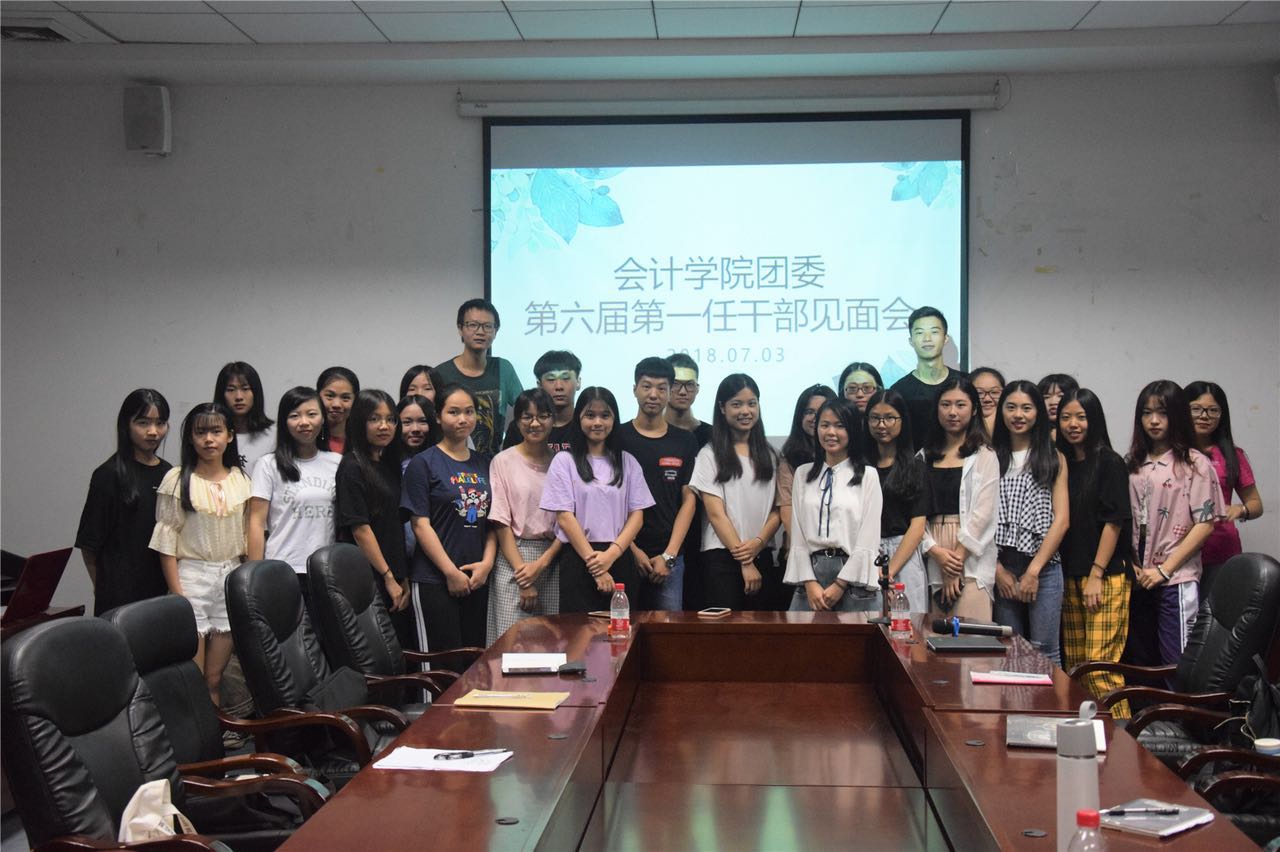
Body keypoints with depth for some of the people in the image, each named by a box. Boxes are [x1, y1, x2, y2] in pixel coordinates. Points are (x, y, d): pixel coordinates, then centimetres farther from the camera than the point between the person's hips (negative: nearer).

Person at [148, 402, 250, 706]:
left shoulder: (240, 480, 8)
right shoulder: (176, 480, -4)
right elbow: (166, 542, -5)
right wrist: (177, 594, -11)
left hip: (231, 578, 3)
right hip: (192, 577, -3)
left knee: (215, 678, 8)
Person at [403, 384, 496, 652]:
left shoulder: (483, 463, 13)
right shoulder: (423, 464, -3)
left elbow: (491, 521, 13)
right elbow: (421, 525, -8)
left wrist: (487, 563, -3)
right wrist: (451, 572, -12)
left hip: (478, 579, 5)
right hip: (435, 580, -5)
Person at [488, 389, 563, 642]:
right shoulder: (503, 462, 2)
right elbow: (501, 523, -2)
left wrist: (542, 562, -8)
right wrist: (523, 576, -9)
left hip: (552, 559, 2)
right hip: (512, 559, -2)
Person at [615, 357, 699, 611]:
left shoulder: (685, 441, 7)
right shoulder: (617, 438, 3)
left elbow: (688, 499, 5)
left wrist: (668, 555, -4)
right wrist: (633, 550, -7)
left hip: (669, 558, 1)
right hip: (624, 554, -1)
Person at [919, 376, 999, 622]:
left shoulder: (984, 456, 3)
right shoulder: (924, 458, 15)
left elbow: (982, 514, -5)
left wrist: (957, 559, -10)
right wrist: (936, 551, -8)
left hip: (972, 562, -4)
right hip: (933, 560, 4)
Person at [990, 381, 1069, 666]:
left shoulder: (1054, 459, 6)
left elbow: (1061, 519, 0)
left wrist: (1034, 570, -7)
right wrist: (997, 569, -5)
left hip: (1043, 567, -1)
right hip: (1002, 569, 1)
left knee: (1044, 650, -4)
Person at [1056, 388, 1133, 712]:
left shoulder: (1109, 463, -4)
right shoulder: (1063, 464, 14)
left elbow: (1114, 521, -9)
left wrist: (1096, 575, -14)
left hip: (1106, 576, -7)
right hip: (1070, 577, 7)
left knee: (1100, 665, -12)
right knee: (1074, 666, 7)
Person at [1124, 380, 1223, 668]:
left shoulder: (1194, 463, -5)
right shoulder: (1136, 465, 12)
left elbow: (1205, 524, -10)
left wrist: (1164, 569, -12)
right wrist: (1131, 565, -2)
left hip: (1176, 581, -6)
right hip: (1139, 581, 6)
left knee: (1177, 666, -4)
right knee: (1139, 663, 12)